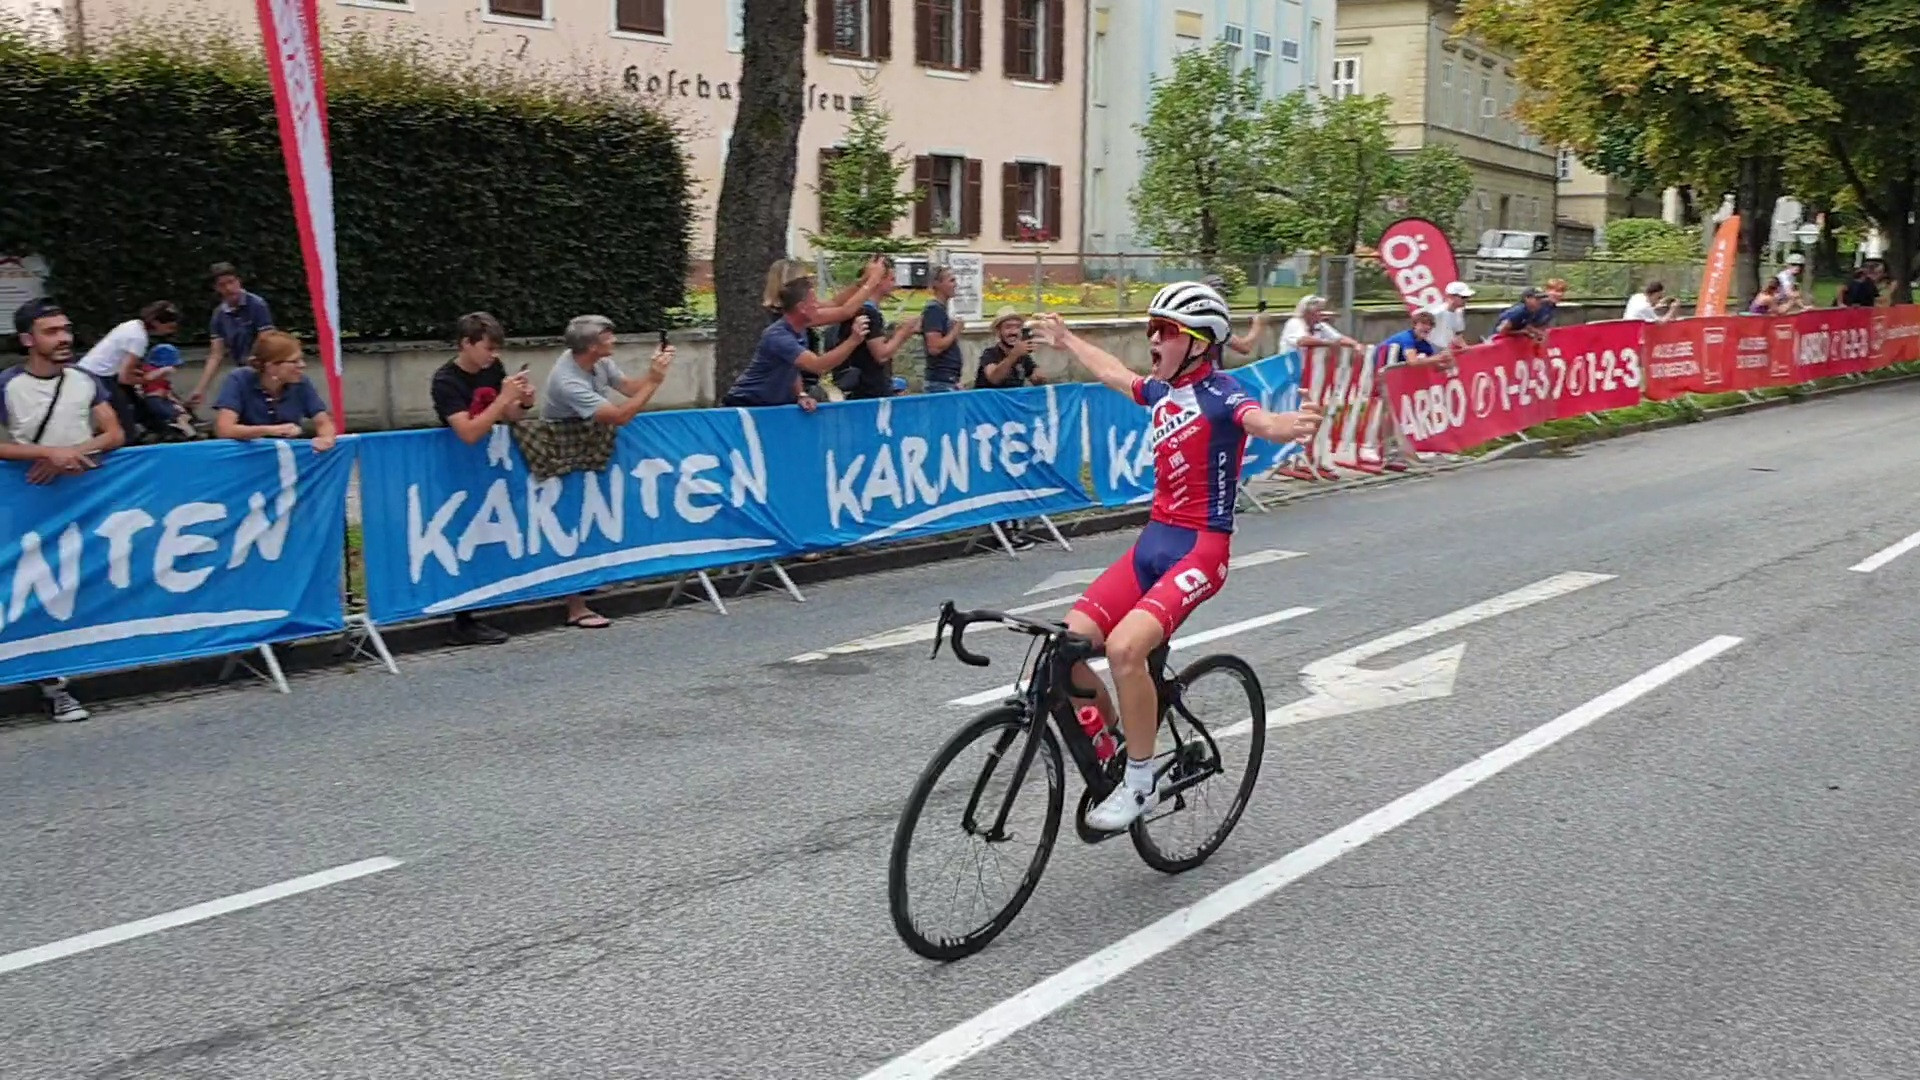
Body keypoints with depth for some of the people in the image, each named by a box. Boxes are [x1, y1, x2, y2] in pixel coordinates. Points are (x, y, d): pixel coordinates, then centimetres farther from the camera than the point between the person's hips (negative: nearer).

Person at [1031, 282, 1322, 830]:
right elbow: (1112, 373, 33)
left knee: (1124, 646, -29)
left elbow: (1260, 419, -34)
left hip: (1200, 549, -8)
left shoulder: (1219, 394, -11)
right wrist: (1066, 340, 49)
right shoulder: (1163, 391, 11)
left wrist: (1287, 426, -58)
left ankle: (1140, 784, -11)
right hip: (1153, 540, 8)